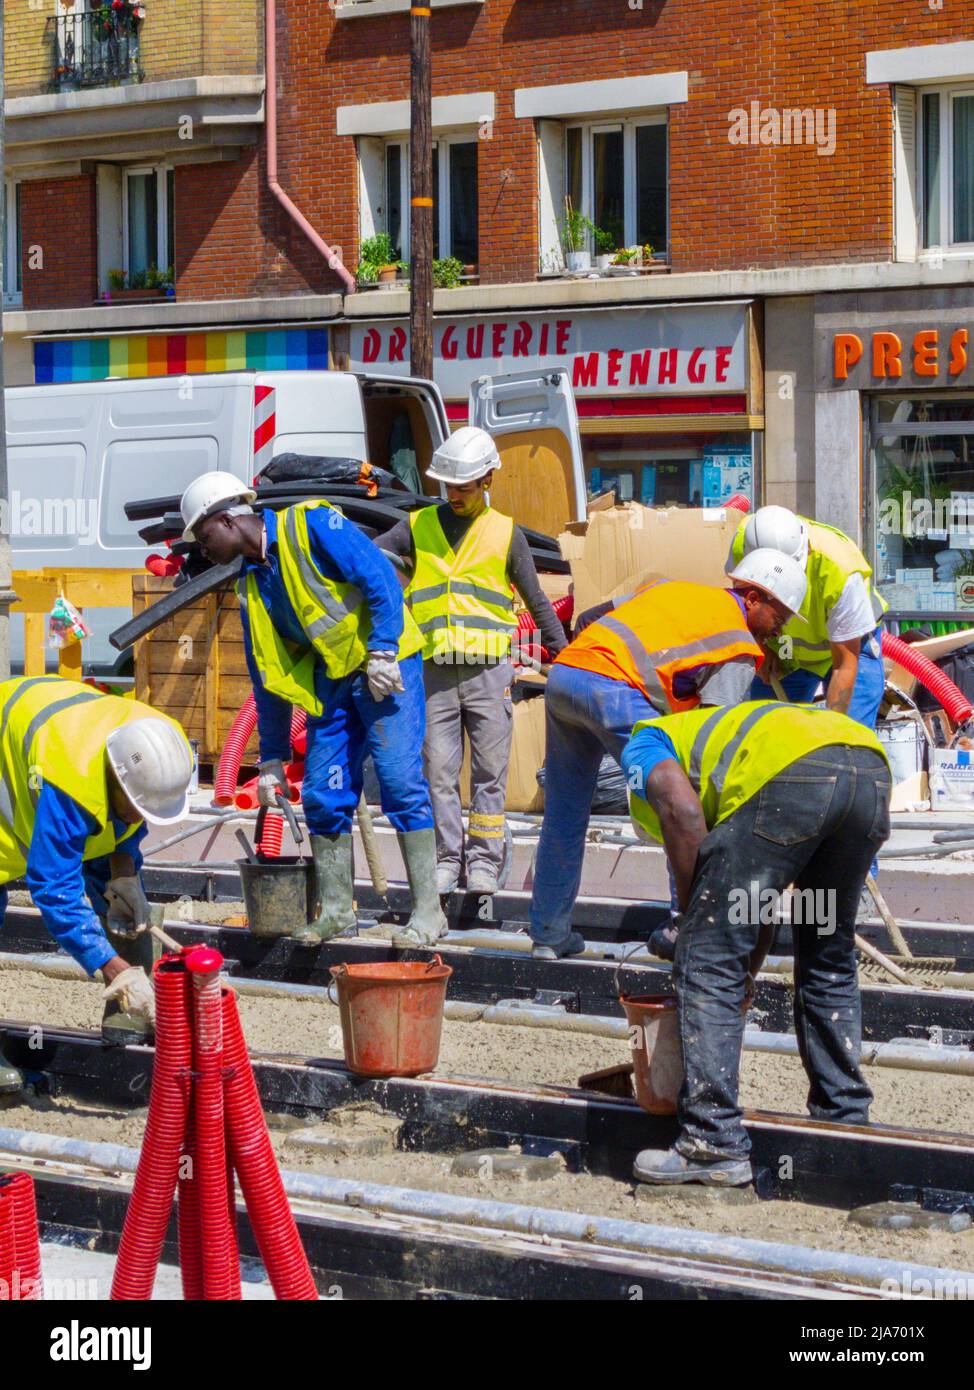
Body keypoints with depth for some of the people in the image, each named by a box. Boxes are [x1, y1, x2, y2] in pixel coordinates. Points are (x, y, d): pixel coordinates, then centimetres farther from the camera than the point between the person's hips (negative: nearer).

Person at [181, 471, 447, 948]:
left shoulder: (312, 524, -12)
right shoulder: (252, 583, 11)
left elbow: (381, 577, -18)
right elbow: (268, 675, 15)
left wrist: (381, 653, -24)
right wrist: (272, 758, 15)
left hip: (385, 669, -8)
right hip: (330, 681, 8)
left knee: (400, 780, -13)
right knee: (322, 795, 2)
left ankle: (427, 909, -10)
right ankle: (335, 909, 12)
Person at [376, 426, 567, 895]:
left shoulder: (505, 533, 8)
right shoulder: (418, 526, 10)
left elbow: (536, 601, 14)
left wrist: (565, 656, 13)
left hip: (489, 668, -1)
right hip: (435, 672, 1)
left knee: (489, 772, 0)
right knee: (439, 773, 1)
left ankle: (483, 862, 6)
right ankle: (447, 860, 8)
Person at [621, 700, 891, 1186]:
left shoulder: (643, 745, 27)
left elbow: (682, 812, 1)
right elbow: (764, 907, 43)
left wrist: (692, 917, 9)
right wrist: (747, 973, 48)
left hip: (792, 774, -7)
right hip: (871, 767, 7)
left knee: (708, 960, 3)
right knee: (829, 961, 25)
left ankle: (715, 1143, 3)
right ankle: (846, 1118, 30)